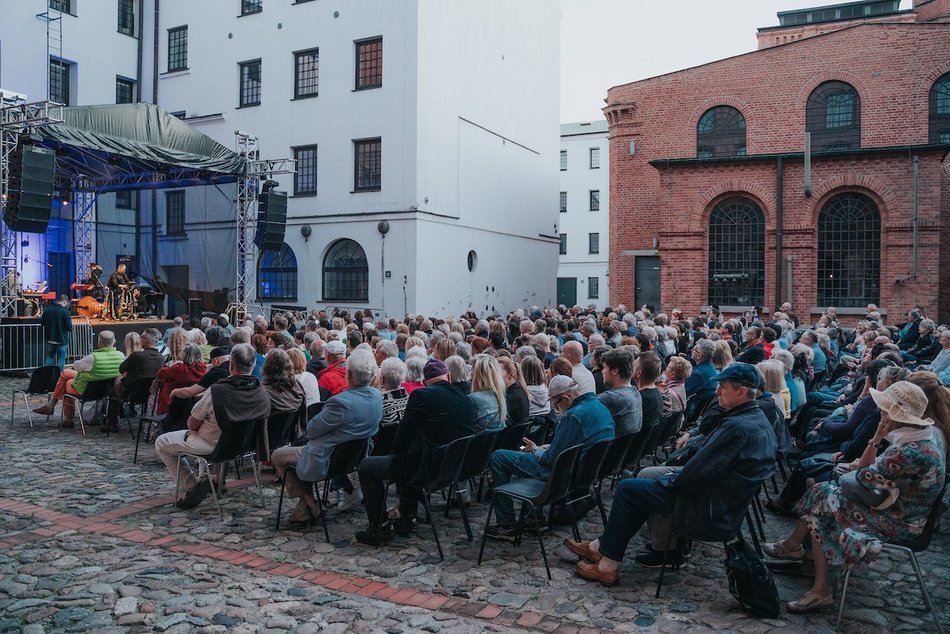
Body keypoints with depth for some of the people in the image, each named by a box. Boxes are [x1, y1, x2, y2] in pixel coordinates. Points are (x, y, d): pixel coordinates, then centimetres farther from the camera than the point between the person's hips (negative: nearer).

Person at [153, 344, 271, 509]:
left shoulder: (216, 391, -29)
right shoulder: (263, 393, -15)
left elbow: (192, 424, -17)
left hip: (213, 446, -5)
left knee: (161, 443, 14)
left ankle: (192, 487, 12)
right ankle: (211, 479, 33)